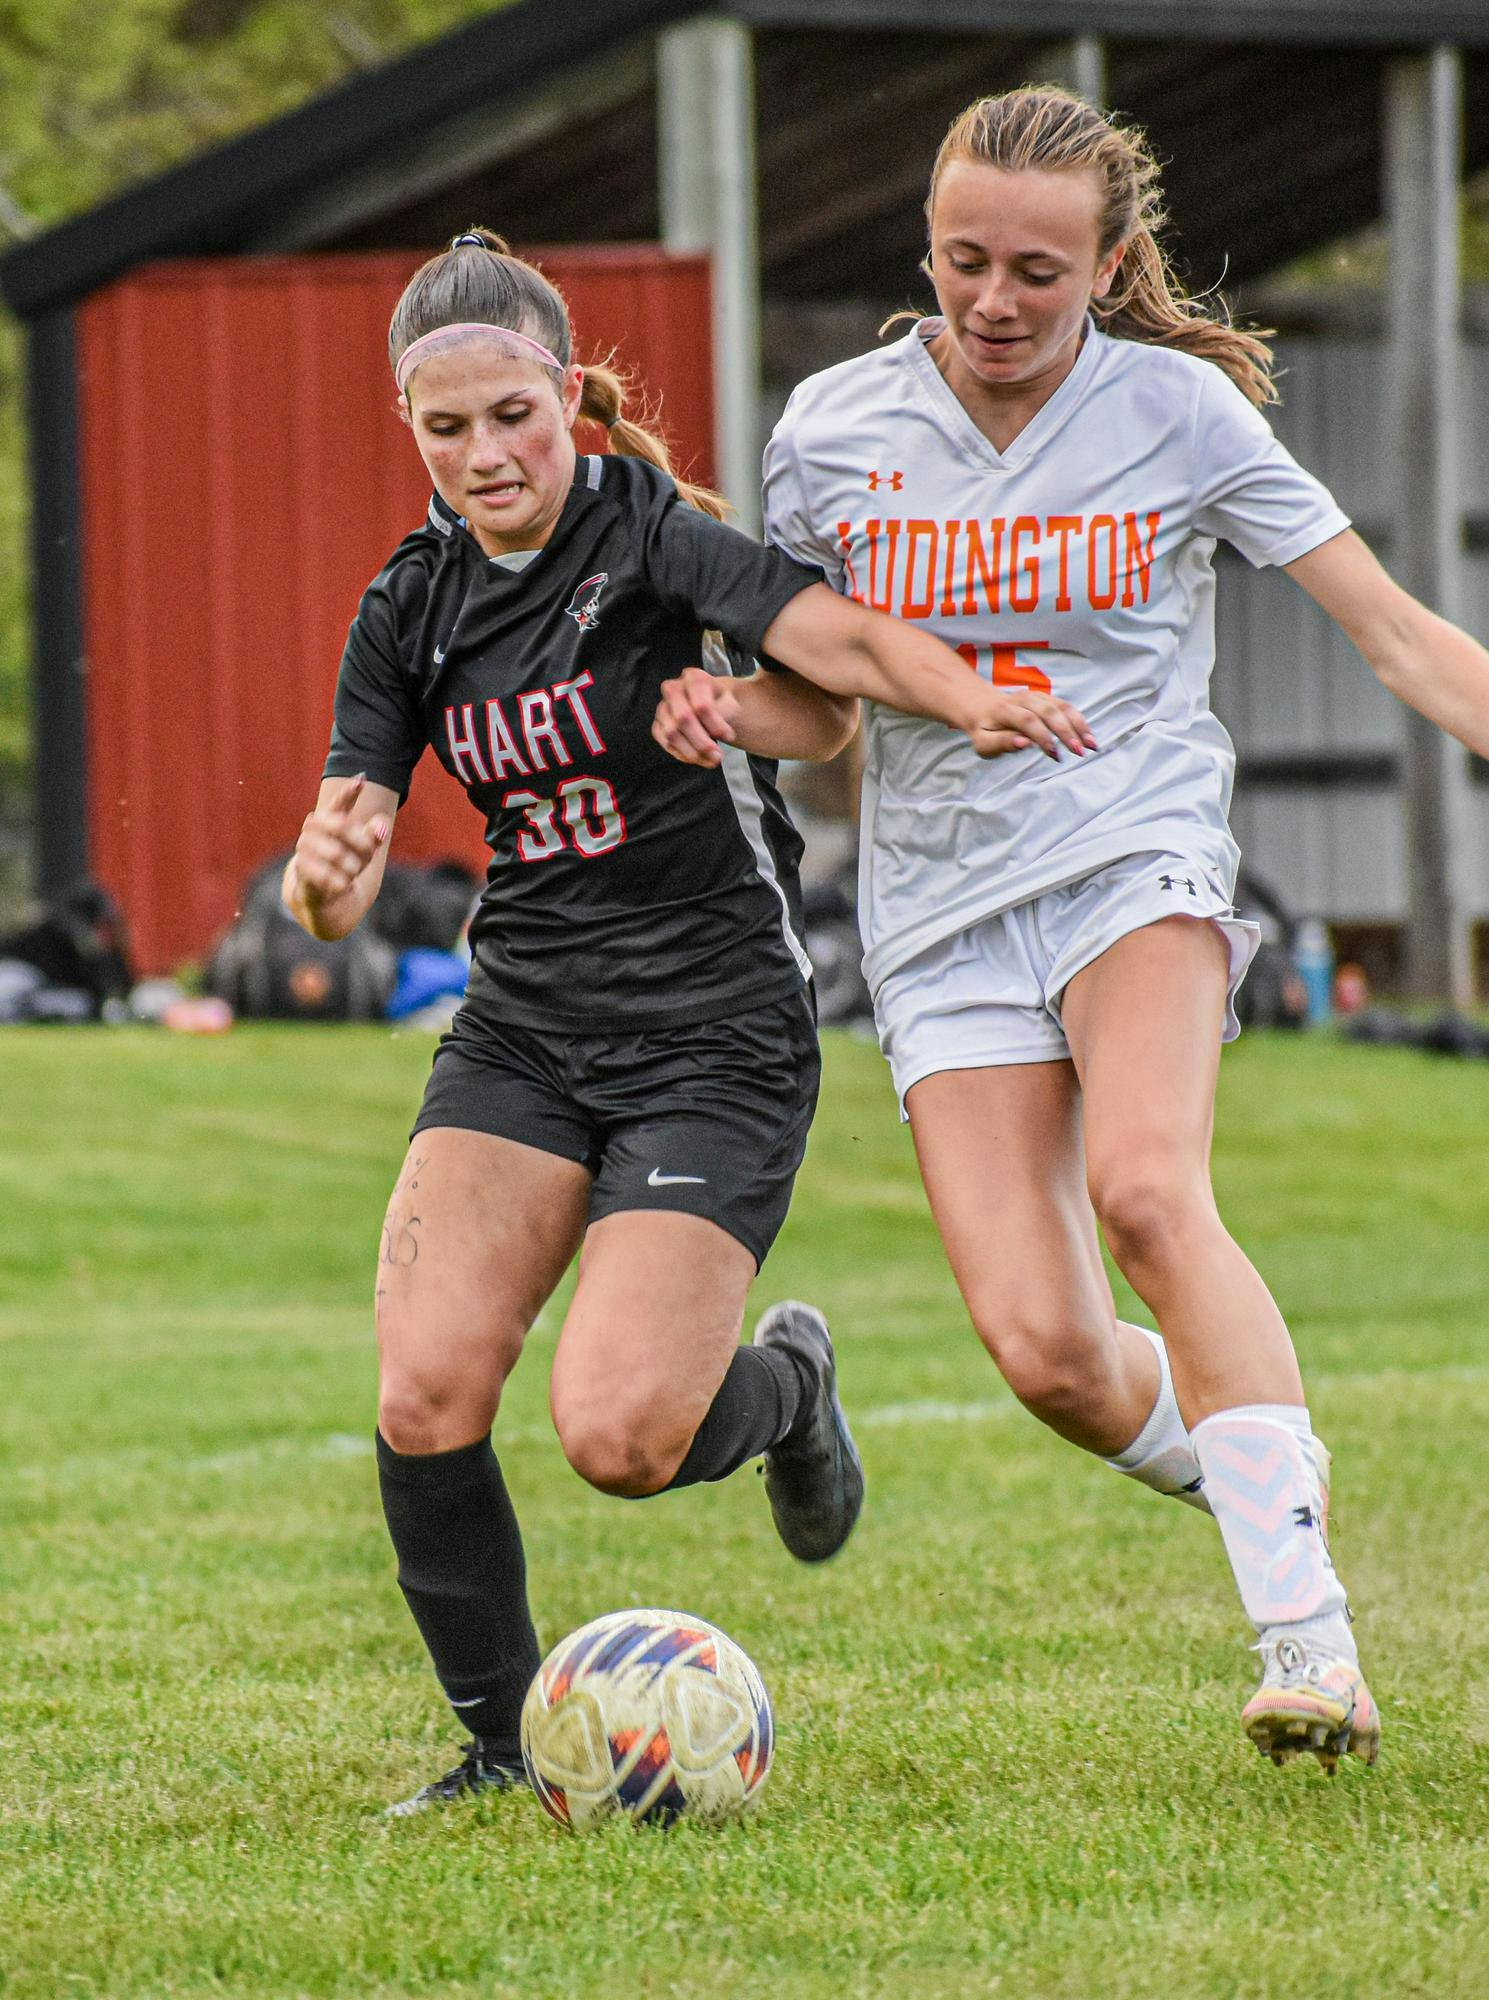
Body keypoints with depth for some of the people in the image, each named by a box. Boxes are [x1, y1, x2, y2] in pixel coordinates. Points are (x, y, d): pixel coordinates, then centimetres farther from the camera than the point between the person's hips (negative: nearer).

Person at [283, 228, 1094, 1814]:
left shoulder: (647, 535, -10)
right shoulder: (411, 610, 5)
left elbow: (834, 638, -27)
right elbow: (331, 890, 1)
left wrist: (976, 704, -48)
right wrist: (325, 870, -24)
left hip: (716, 1039, -5)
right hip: (522, 1028, 5)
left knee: (618, 1436, -17)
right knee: (426, 1395, -14)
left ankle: (783, 1387, 19)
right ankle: (503, 1741, 5)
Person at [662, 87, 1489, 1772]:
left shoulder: (1178, 410, -2)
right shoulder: (832, 428, 4)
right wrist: (727, 701, -7)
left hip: (1134, 855, -2)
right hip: (942, 916, 2)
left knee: (1143, 1186, -32)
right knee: (1042, 1349, -15)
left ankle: (1306, 1629, -30)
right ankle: (1254, 1485, 18)